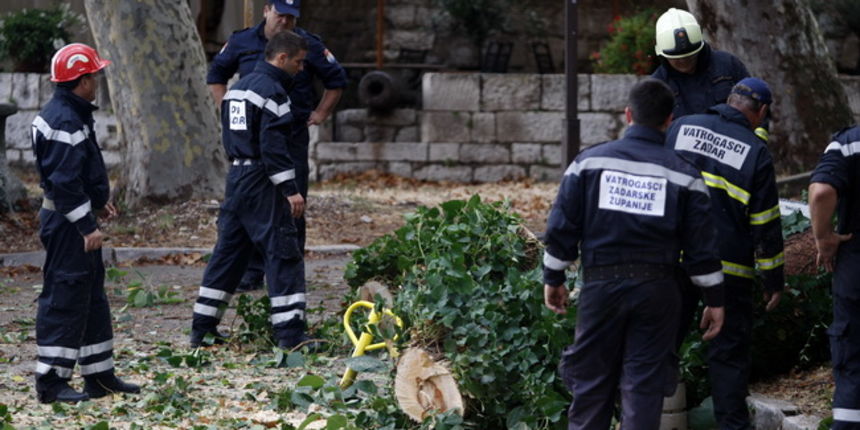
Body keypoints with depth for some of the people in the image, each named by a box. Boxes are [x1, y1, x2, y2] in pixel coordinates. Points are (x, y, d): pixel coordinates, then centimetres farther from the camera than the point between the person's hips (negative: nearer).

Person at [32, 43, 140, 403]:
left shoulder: (72, 115, 13)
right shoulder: (65, 122, -21)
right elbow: (65, 181, -25)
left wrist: (99, 198, 25)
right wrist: (87, 226, -24)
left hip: (75, 219, 11)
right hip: (67, 222, -11)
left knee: (91, 296, 16)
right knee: (65, 298, -7)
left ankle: (100, 374, 23)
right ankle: (51, 381, -4)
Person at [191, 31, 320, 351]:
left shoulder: (238, 87, 17)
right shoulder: (272, 91, -12)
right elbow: (274, 146, -19)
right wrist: (290, 190, -19)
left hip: (236, 177, 9)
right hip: (261, 181, -9)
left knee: (227, 251, 14)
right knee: (283, 254, -6)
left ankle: (203, 328, 17)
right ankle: (290, 333, -9)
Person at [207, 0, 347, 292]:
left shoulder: (309, 45, 2)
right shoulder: (242, 43, 6)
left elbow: (336, 80, 14)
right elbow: (216, 76, 22)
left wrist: (321, 113, 7)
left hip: (293, 137, -1)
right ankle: (252, 272, 7)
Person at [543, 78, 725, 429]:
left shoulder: (590, 162, 0)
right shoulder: (684, 175, 0)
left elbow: (562, 226, 1)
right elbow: (702, 244, 1)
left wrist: (554, 277, 12)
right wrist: (714, 299, 9)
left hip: (601, 283, 0)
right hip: (656, 288, 0)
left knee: (591, 378, 10)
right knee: (644, 383, 5)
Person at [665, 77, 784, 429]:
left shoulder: (682, 128, 4)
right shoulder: (756, 152, -6)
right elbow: (765, 224, -4)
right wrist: (773, 279, 4)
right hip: (729, 268, -3)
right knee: (729, 351, 5)